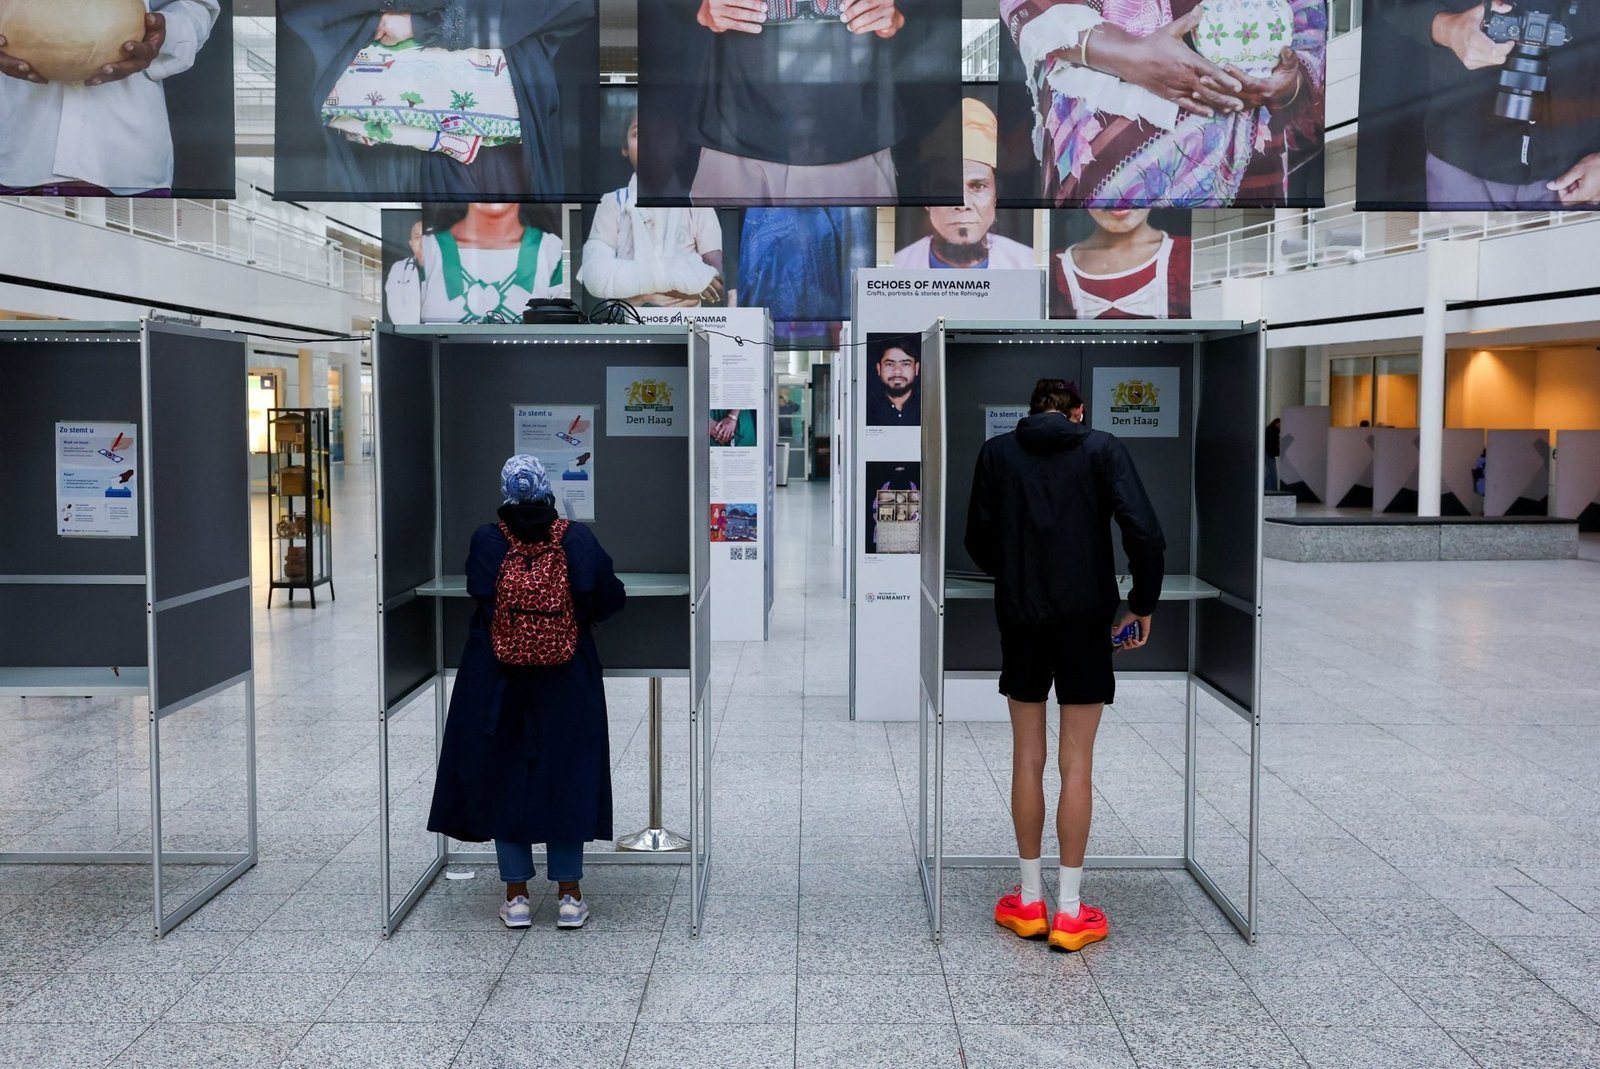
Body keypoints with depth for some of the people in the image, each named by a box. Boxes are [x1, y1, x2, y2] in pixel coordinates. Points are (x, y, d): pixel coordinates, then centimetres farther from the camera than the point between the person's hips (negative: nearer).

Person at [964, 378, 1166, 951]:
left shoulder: (997, 453, 5)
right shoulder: (1103, 449, 0)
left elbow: (978, 538, 5)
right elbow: (1143, 530, -10)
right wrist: (1143, 603, 2)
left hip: (1021, 618, 2)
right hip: (1085, 617, -1)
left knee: (1028, 758, 11)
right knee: (1077, 762, 3)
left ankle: (1030, 902, 17)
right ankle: (1070, 912, 7)